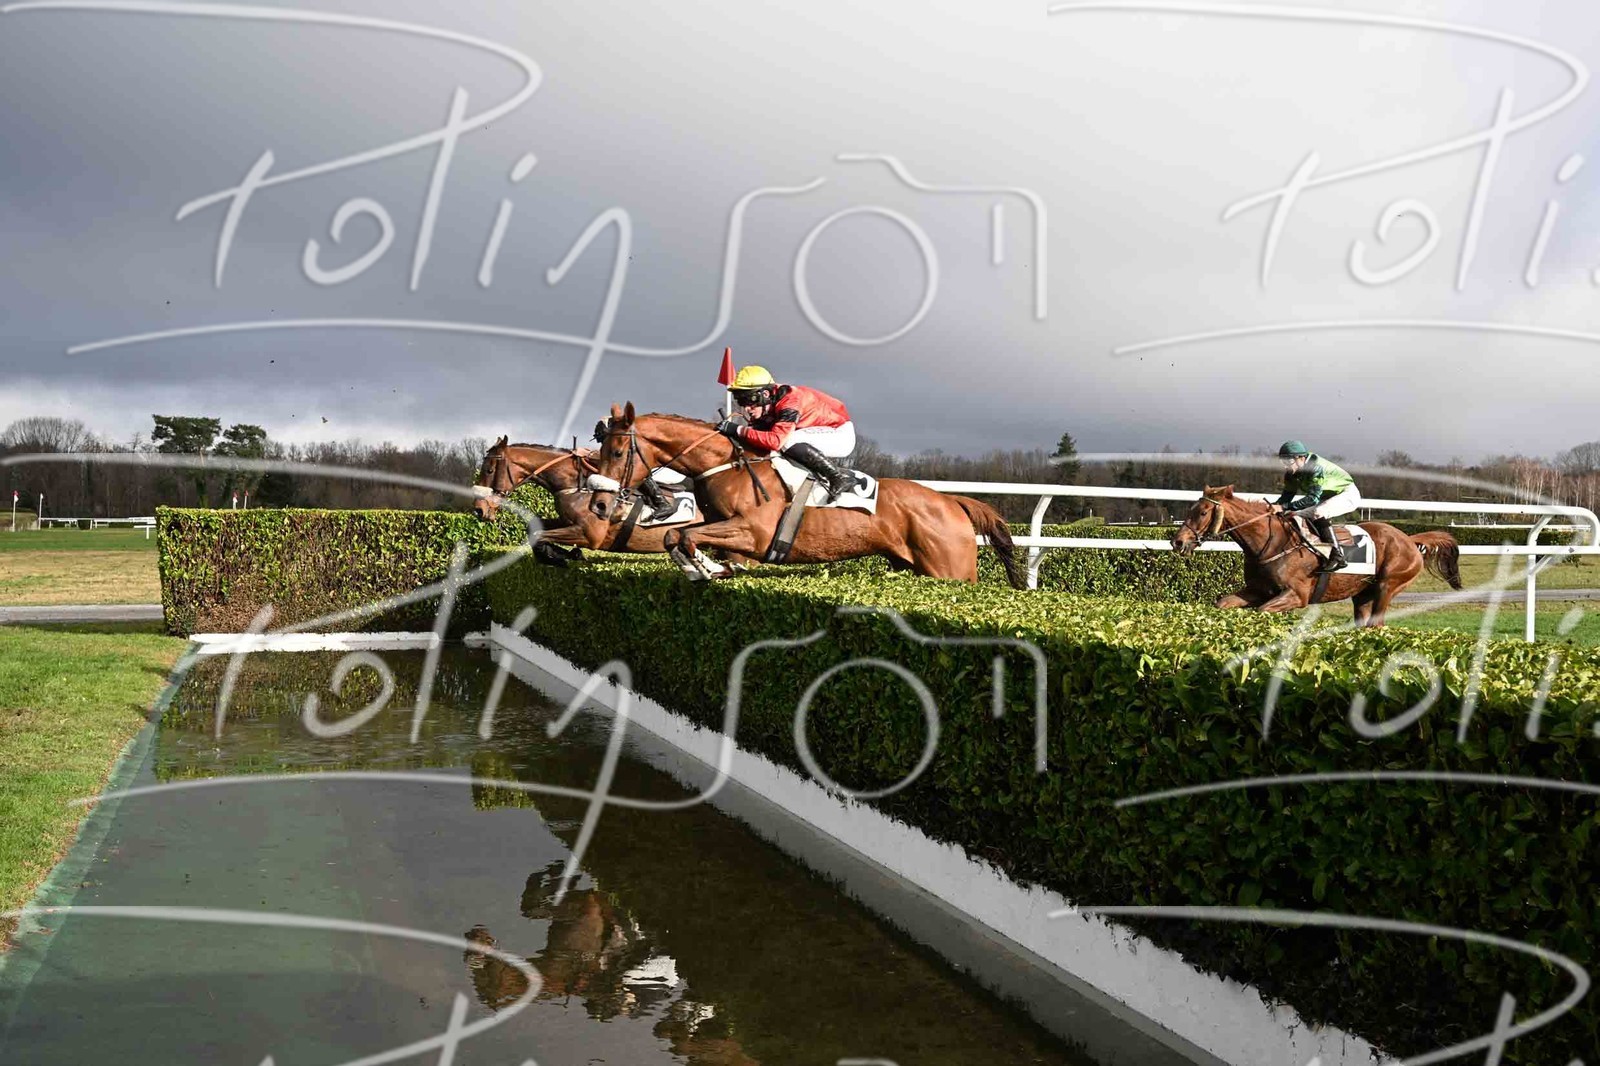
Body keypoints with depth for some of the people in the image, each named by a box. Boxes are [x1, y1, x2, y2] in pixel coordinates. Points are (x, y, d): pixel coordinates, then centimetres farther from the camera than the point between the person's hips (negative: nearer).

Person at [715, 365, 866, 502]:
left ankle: (839, 476, -16)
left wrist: (739, 430, -38)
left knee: (788, 442, -28)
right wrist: (730, 430, -16)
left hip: (841, 434, -10)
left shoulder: (789, 403, -30)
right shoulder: (765, 407, -3)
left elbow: (776, 440, -42)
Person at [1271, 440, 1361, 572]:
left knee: (1317, 512, -34)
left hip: (1348, 494, -9)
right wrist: (1273, 506, -26)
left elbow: (1312, 498, -39)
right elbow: (1287, 496, -6)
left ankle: (1338, 557, -31)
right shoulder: (1291, 473, -8)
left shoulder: (1316, 468, -33)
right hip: (1327, 498, 9)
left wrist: (1284, 507, -46)